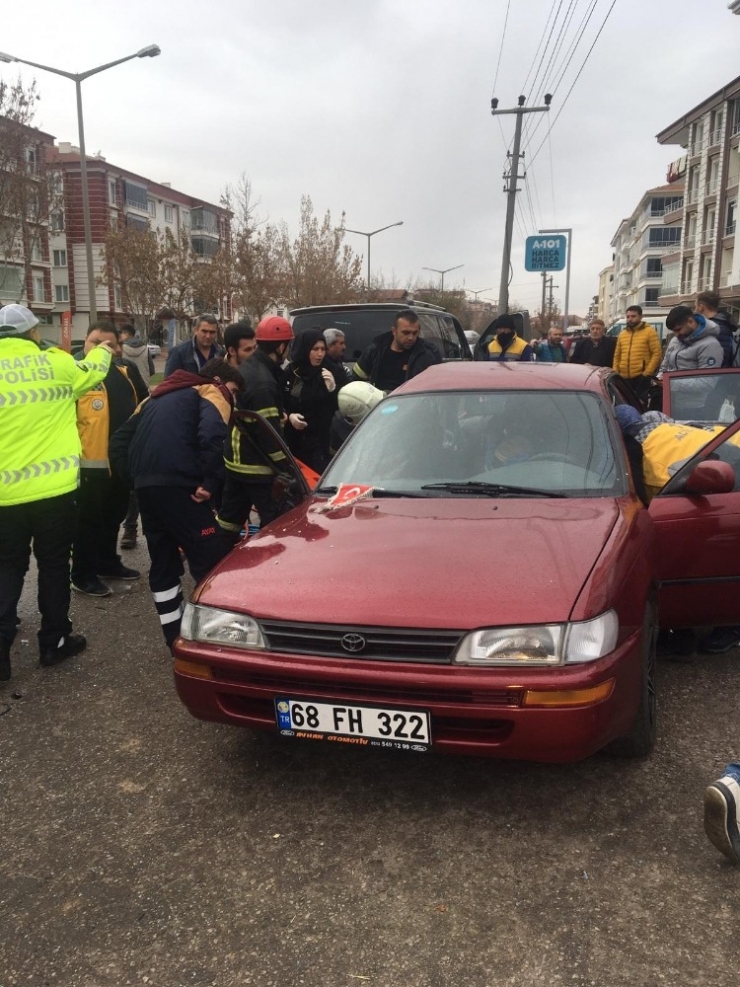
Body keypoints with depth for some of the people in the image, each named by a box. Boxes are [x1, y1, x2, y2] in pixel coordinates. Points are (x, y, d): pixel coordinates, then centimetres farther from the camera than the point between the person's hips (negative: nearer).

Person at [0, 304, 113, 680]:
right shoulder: (56, 363, -3)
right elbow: (92, 372, 17)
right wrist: (102, 351, 37)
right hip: (54, 487, -1)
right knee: (53, 565, 12)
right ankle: (54, 641, 21)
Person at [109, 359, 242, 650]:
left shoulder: (160, 396, 30)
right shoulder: (212, 394, 6)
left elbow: (121, 439, 24)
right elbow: (212, 435, -17)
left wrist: (132, 475, 18)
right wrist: (210, 481, -12)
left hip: (144, 484, 8)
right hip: (176, 484, -8)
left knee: (163, 562, 14)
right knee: (212, 558, -4)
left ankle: (176, 638, 19)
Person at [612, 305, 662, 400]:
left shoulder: (649, 332, -1)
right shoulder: (622, 334, 16)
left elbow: (657, 353, -7)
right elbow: (617, 356, 17)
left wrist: (647, 373, -13)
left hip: (641, 377, -5)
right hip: (623, 378, 5)